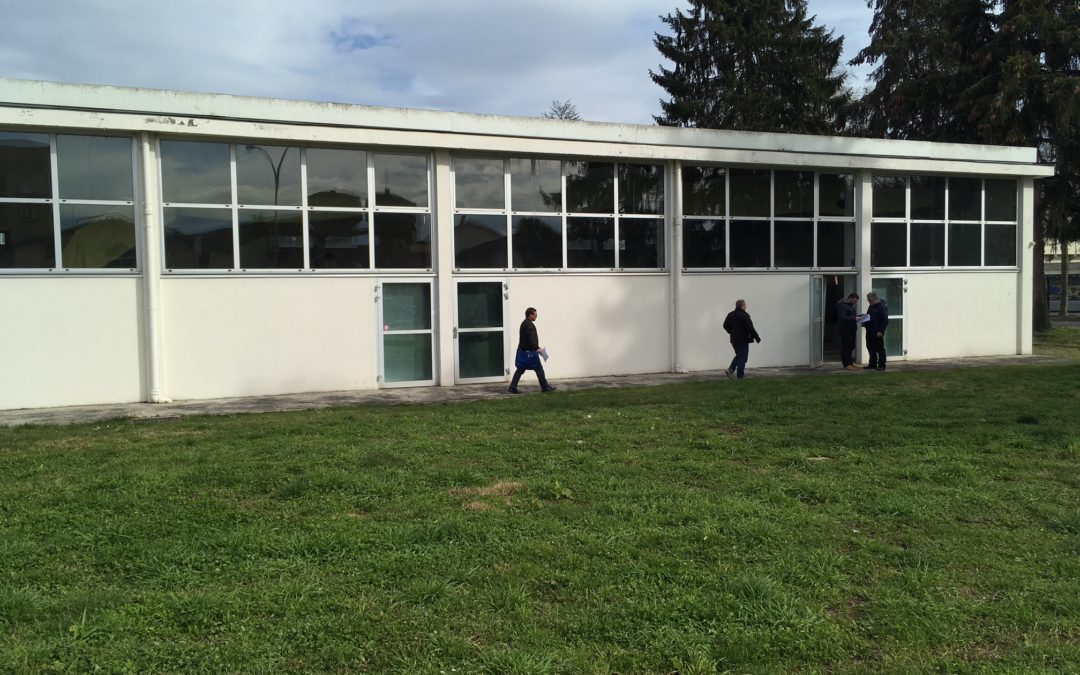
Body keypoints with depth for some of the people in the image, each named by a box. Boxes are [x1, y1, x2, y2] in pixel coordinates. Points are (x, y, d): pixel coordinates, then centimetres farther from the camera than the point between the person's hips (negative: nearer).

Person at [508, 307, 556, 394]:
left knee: (520, 370, 9)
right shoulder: (529, 325, -17)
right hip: (530, 352, -10)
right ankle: (545, 387, 12)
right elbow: (531, 339, -24)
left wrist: (536, 346, 21)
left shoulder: (524, 324, 15)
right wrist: (537, 348, -18)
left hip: (523, 351, 10)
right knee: (539, 369, 3)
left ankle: (512, 388, 5)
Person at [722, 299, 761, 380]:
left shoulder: (730, 315, 6)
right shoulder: (744, 315, -17)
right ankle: (740, 375, 2)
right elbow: (750, 328, -18)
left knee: (739, 355, 21)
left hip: (734, 339, 7)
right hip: (743, 340, -7)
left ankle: (730, 369, 5)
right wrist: (757, 337, -9)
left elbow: (725, 326, 14)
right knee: (742, 357, 1)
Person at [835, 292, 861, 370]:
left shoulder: (850, 305, 17)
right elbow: (842, 317, -24)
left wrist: (857, 317, 6)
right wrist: (854, 318, -24)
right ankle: (847, 365, -4)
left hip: (851, 328, 10)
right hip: (845, 328, -10)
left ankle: (850, 363, 21)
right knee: (846, 346, -7)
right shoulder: (842, 305, -15)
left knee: (851, 346, 12)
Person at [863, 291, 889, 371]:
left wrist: (881, 331, -20)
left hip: (878, 332, -9)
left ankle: (881, 365, 2)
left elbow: (885, 320, -16)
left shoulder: (882, 307, -12)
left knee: (880, 349, -3)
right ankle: (872, 364, 20)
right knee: (871, 348, 12)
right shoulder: (871, 307, 16)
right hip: (870, 331, 9)